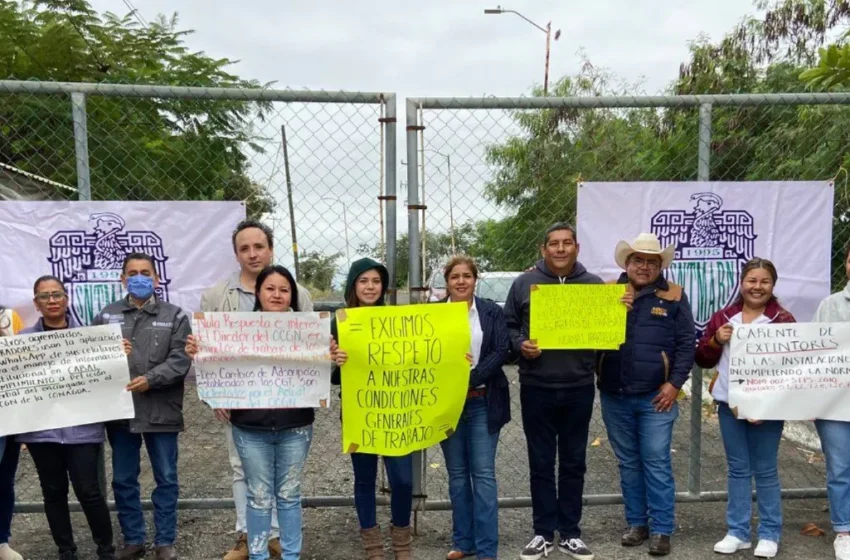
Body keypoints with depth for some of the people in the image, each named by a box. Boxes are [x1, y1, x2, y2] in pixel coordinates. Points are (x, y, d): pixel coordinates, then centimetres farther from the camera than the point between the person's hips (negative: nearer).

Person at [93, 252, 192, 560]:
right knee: (123, 480, 12)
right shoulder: (106, 315, 8)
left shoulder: (175, 316, 2)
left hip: (161, 411, -2)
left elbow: (180, 360, -8)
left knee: (166, 479, 7)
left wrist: (150, 379, -20)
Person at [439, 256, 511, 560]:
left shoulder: (491, 311, 3)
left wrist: (471, 378, -16)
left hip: (483, 402, -1)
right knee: (457, 474, 10)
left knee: (483, 474, -1)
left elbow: (502, 350, -6)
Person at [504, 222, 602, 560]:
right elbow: (508, 326, 5)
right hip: (536, 388, -1)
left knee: (574, 463, 11)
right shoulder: (524, 283, 3)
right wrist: (520, 345, -13)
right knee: (541, 464, 7)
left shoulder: (594, 285, 7)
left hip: (579, 389, 1)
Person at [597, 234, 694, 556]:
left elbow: (687, 343, -1)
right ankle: (637, 524, 24)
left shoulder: (674, 296, 2)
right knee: (628, 463, 12)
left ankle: (661, 530, 12)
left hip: (655, 396, -2)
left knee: (657, 464, 1)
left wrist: (675, 383, -7)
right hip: (614, 396, 3)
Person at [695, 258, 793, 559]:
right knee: (738, 469, 11)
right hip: (729, 404, 3)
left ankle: (769, 534, 19)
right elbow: (703, 360, 10)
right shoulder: (722, 317, 7)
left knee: (765, 470, 5)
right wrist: (715, 340, -11)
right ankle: (738, 532, 20)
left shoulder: (783, 320, -4)